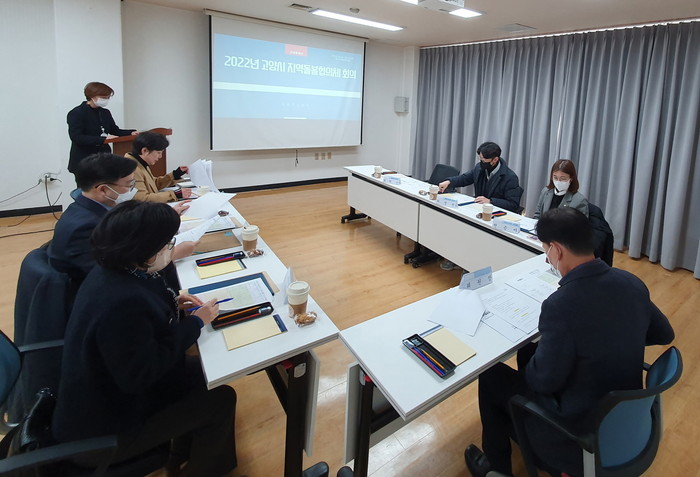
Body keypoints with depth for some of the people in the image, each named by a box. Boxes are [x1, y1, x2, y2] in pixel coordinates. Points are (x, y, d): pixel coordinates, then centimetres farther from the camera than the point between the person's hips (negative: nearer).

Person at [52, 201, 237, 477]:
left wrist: (171, 305, -3)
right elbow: (142, 374, -31)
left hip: (109, 393, 9)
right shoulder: (122, 302, -38)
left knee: (206, 372, 13)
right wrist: (195, 323, -24)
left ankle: (184, 455, 33)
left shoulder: (112, 271, -7)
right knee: (220, 399, -4)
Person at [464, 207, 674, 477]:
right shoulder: (632, 283, -9)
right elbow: (664, 334, 9)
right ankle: (530, 444, 43)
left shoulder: (561, 305, -33)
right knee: (530, 353, 23)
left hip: (581, 424, -7)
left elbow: (545, 380, -23)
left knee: (491, 375, 10)